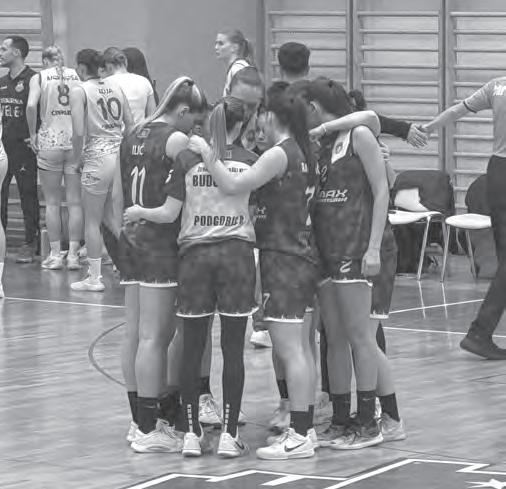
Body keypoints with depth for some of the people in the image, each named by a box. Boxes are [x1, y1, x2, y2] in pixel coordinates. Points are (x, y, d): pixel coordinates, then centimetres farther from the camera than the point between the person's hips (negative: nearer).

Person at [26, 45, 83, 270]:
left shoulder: (39, 77, 2)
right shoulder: (78, 75, 7)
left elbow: (31, 105, -14)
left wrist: (33, 134, -3)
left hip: (50, 142, -1)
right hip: (76, 142, 1)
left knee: (52, 203, 7)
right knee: (75, 202, 5)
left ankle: (55, 254, 5)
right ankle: (73, 254, 3)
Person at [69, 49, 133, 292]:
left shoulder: (79, 91, -8)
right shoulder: (115, 87, 10)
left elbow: (78, 132, -16)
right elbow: (130, 123, 11)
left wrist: (78, 155, 0)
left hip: (97, 156, -6)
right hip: (120, 153, 6)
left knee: (92, 220, 5)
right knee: (110, 214, 19)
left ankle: (94, 278, 9)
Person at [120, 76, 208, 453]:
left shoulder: (133, 137, 13)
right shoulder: (177, 140, -10)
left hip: (130, 239, 8)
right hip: (160, 243, -8)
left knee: (135, 334, 11)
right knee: (154, 337, -5)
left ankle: (140, 421, 17)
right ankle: (148, 430, -3)